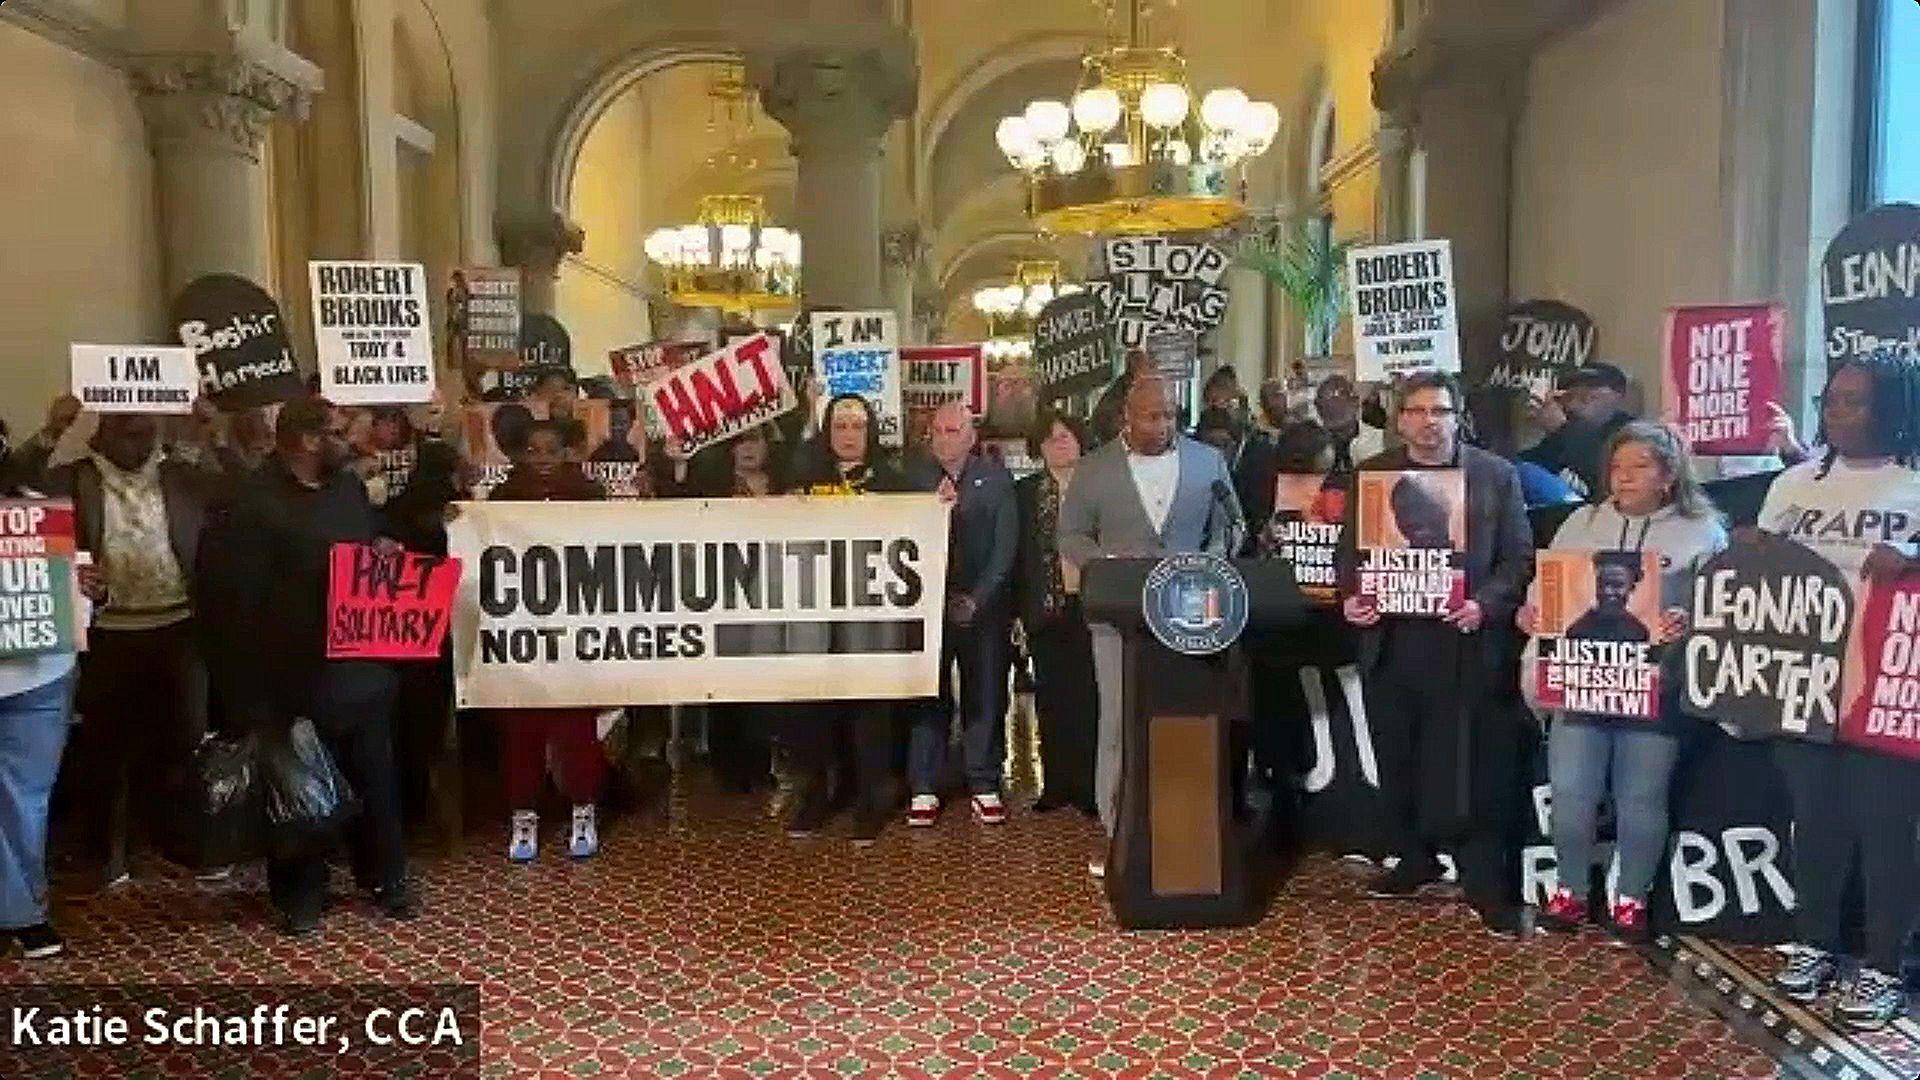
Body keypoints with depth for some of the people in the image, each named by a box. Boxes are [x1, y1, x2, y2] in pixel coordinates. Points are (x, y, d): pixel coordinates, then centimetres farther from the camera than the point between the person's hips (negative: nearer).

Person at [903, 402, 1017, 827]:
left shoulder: (996, 478, 5)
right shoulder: (912, 476, 6)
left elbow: (1005, 545, 1)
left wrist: (977, 598, -8)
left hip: (984, 605, 0)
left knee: (985, 697, 4)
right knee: (928, 697, 2)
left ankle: (985, 787, 12)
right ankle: (924, 788, 9)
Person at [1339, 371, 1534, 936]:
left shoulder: (1496, 475, 3)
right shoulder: (1370, 475, 9)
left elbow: (1519, 558, 1)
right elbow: (1350, 551, 11)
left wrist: (1484, 604, -16)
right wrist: (1350, 597, -8)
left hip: (1464, 643, -3)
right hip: (1390, 641, 3)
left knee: (1473, 770, -2)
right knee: (1397, 762, 13)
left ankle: (1487, 884, 9)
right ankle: (1413, 859, 30)